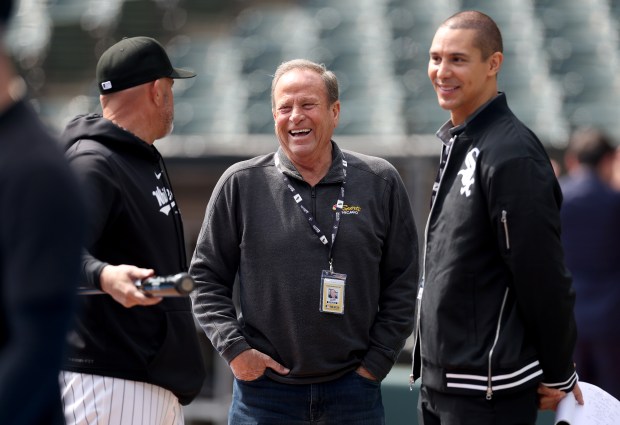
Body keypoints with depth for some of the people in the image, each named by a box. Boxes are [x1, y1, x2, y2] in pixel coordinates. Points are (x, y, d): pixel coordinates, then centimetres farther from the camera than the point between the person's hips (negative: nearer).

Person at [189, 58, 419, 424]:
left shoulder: (381, 183, 3)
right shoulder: (241, 184, 1)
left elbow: (402, 284, 7)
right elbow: (206, 277, 6)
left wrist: (376, 362, 1)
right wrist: (234, 348, -5)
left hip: (354, 391, 1)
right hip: (264, 391, -1)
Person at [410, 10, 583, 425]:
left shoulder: (511, 154, -16)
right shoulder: (456, 144, 13)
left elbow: (545, 277, -16)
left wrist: (557, 377, -11)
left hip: (488, 392, -9)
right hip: (438, 383, 9)